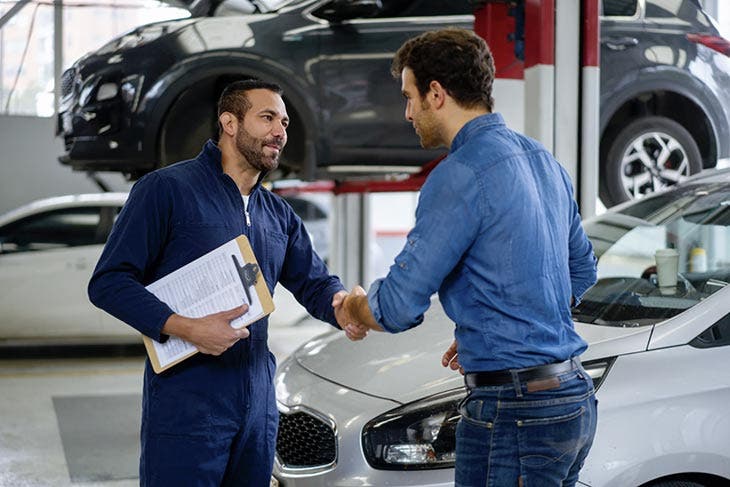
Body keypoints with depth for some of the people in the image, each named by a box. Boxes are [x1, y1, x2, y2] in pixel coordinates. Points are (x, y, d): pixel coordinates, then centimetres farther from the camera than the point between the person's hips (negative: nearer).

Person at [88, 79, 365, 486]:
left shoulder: (279, 215, 17)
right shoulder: (167, 189, -6)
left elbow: (314, 282, 18)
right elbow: (108, 283, -10)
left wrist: (342, 304, -7)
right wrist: (186, 328, -22)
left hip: (258, 405, 7)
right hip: (186, 405, -7)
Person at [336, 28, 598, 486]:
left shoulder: (461, 176, -16)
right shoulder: (542, 159, 13)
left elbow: (399, 307, -15)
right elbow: (582, 269, 25)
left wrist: (353, 308, 8)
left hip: (513, 413, -9)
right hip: (576, 400, 9)